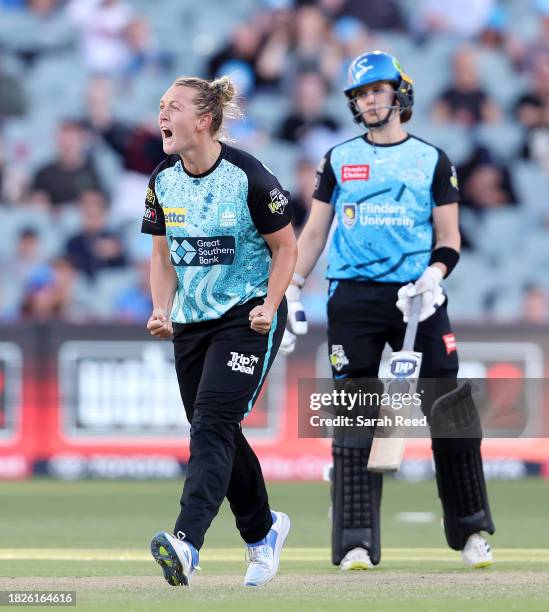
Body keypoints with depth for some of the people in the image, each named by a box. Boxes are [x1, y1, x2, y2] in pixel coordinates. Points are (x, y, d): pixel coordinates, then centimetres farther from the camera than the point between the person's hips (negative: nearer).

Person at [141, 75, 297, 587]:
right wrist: (161, 310, -3)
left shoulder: (248, 177, -14)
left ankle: (186, 542, -32)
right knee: (218, 433, 11)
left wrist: (269, 307, -17)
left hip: (247, 317, -6)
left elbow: (285, 247, -5)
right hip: (193, 319, 6)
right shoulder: (163, 181, 2)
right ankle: (263, 530, 32)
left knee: (212, 425, -20)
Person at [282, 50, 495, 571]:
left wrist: (433, 278, -11)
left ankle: (471, 532, 9)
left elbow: (449, 239, 9)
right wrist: (292, 294, 4)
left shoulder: (432, 160, 10)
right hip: (352, 298, 1)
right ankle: (356, 542, -5)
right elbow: (313, 232, 14)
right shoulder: (338, 160, 12)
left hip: (416, 298, -1)